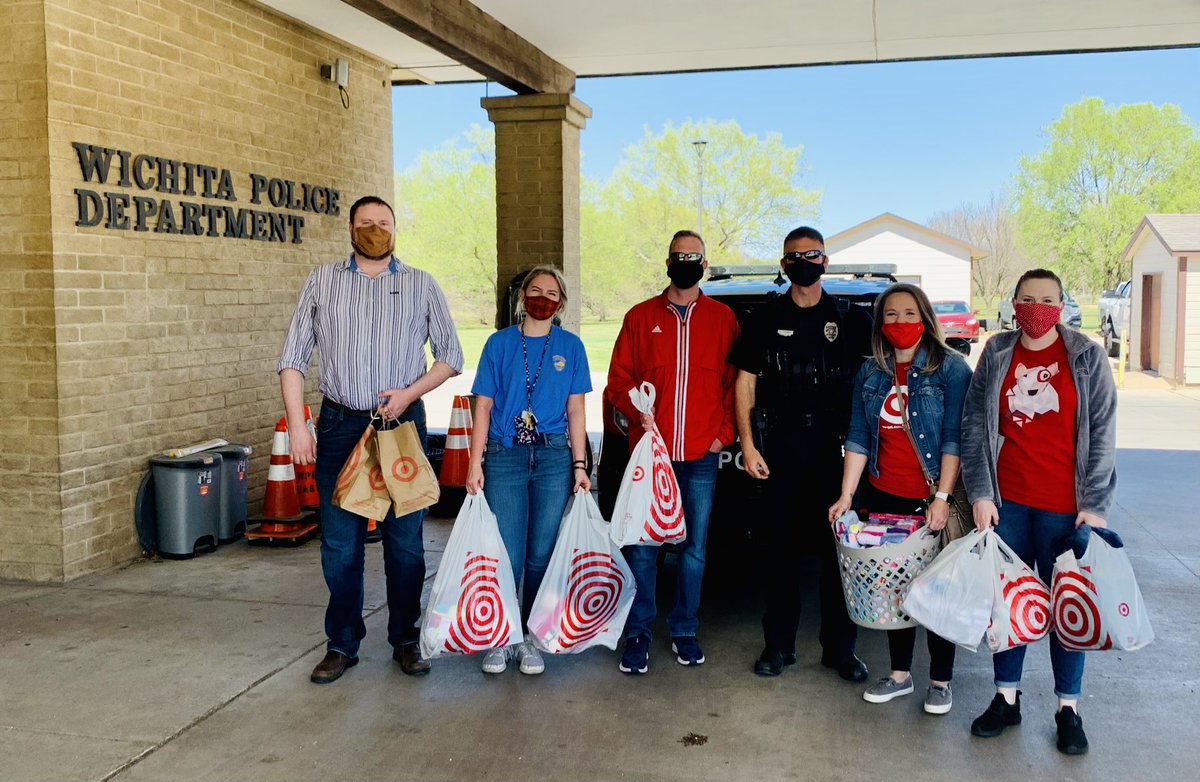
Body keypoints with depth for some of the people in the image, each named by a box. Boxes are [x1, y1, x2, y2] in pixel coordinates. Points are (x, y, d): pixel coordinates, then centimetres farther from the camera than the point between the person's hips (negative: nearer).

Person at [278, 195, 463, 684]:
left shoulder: (421, 285, 7)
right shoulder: (323, 281, 8)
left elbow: (451, 356, 7)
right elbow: (292, 359, 5)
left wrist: (409, 392, -9)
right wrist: (297, 425, -5)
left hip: (402, 424, 0)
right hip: (340, 426, 0)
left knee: (405, 541, 5)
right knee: (339, 543, 5)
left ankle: (405, 640, 19)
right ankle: (342, 644, 19)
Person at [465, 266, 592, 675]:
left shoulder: (571, 346, 8)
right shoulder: (500, 343, 6)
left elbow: (576, 411, 8)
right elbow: (483, 407, 4)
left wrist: (579, 466, 2)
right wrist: (475, 464, -2)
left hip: (554, 457, 1)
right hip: (504, 457, -1)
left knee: (542, 555, 5)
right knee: (507, 555, 0)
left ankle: (530, 638, 18)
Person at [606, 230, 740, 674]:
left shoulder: (722, 318, 8)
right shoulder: (641, 317, 8)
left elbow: (735, 382, 7)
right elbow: (618, 380, 8)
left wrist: (724, 433, -2)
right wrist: (638, 410, -10)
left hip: (701, 455, 1)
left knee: (694, 546, 8)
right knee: (642, 546, 1)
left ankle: (684, 631, 21)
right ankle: (638, 634, 13)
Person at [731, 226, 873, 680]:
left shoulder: (850, 318, 7)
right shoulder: (767, 319, 9)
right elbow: (745, 380, 8)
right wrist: (747, 444, -1)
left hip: (835, 443, 0)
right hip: (780, 446, 1)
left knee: (838, 546, 2)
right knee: (779, 545, 4)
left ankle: (839, 647, 13)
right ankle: (778, 644, 15)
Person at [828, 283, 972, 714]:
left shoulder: (950, 368, -5)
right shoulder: (870, 373, 8)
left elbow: (954, 438, -10)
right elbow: (858, 438, 6)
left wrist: (943, 498, -16)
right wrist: (846, 495, -1)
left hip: (933, 499, -4)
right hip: (884, 497, 4)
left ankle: (940, 680, 20)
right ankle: (900, 673, 25)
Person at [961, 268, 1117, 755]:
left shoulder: (1087, 357, 0)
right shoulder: (996, 354, 5)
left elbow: (1102, 433, -2)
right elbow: (975, 424, 4)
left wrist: (1095, 504, -8)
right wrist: (980, 493, -3)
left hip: (1064, 505, -2)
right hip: (1006, 501, 2)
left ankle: (1068, 709, 20)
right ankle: (1007, 698, 23)